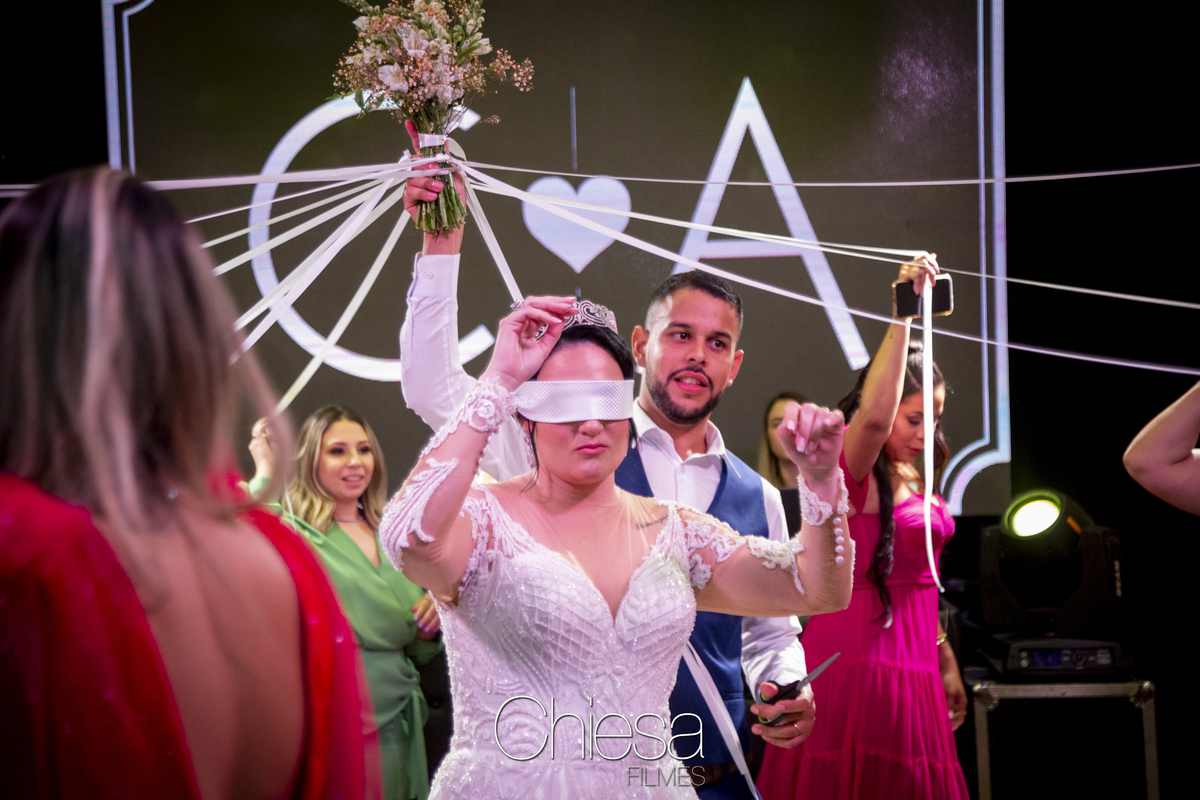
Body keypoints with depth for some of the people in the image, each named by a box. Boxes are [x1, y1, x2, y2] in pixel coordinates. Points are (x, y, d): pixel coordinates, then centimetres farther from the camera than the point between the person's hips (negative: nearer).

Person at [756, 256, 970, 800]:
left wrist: (944, 660, 22)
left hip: (911, 667, 9)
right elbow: (873, 415, -34)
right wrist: (903, 314, -35)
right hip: (860, 658, -9)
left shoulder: (914, 480, 16)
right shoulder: (852, 474, -11)